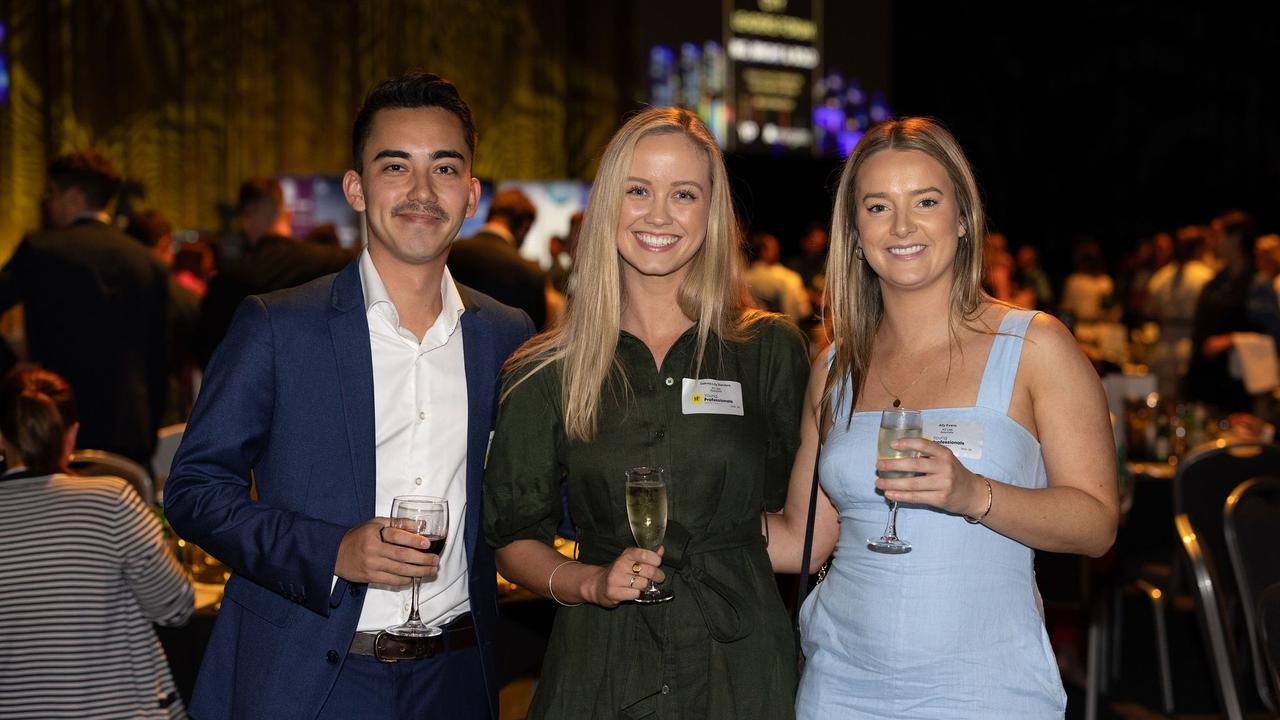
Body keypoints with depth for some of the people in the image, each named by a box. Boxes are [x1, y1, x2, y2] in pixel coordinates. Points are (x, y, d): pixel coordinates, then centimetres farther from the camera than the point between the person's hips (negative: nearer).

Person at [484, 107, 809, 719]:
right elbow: (514, 537, 6)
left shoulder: (770, 350, 0)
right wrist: (590, 583, -10)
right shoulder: (547, 374, 1)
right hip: (599, 664, 0)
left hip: (740, 662, 0)